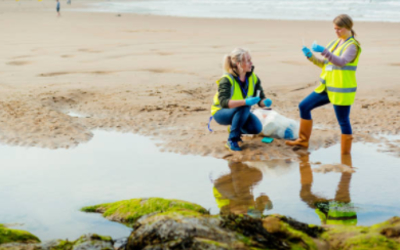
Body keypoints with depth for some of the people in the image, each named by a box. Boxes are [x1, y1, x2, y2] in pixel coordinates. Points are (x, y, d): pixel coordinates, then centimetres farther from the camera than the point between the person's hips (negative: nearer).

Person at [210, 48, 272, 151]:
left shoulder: (253, 78, -7)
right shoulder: (226, 80, -25)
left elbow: (260, 99, -6)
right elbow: (224, 102, -39)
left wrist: (265, 102, -31)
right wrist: (246, 102, -51)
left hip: (240, 112, 6)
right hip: (221, 113, -5)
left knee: (256, 128, -20)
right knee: (244, 107, -35)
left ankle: (236, 129, 11)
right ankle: (232, 140, -23)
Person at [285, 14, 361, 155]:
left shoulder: (352, 45, -11)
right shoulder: (335, 43, 14)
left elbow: (341, 62, -30)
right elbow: (323, 63, 18)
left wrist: (323, 51, -39)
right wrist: (310, 56, 1)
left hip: (341, 91, -9)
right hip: (327, 88, 9)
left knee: (343, 121, -3)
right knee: (304, 106, 9)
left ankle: (346, 153, 10)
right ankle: (303, 141, 20)